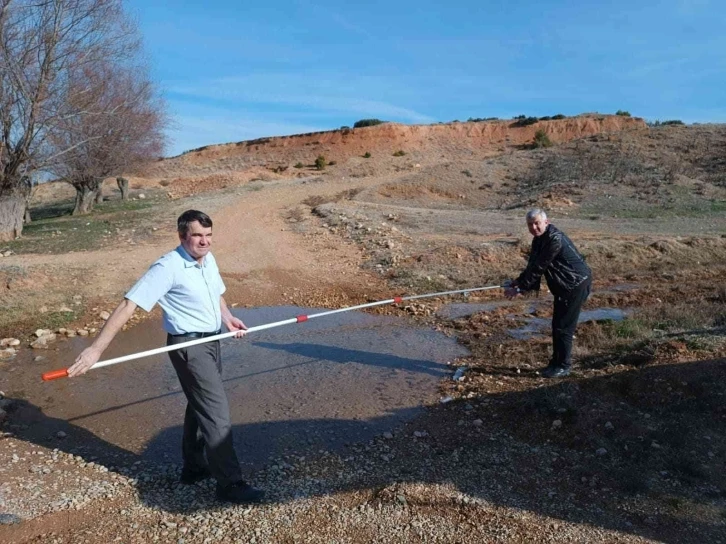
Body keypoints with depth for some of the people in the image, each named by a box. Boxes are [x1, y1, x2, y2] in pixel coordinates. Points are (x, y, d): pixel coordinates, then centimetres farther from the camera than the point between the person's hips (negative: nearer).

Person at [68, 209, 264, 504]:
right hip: (189, 346, -8)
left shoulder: (208, 260, 2)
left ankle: (194, 468, 37)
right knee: (217, 413, -8)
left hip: (211, 341, 9)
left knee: (200, 406, 20)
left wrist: (228, 318, 2)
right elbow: (128, 305, -25)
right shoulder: (168, 267, -21)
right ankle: (230, 484, 3)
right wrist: (96, 349, -29)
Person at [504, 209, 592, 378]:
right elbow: (533, 265, 13)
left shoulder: (555, 239, -25)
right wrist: (519, 280, 1)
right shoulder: (539, 239, 6)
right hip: (563, 286, 10)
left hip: (576, 285, -10)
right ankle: (556, 362, 27)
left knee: (563, 327, -5)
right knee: (557, 325, 15)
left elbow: (538, 267, -26)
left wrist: (519, 288, -22)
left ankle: (563, 366, 8)